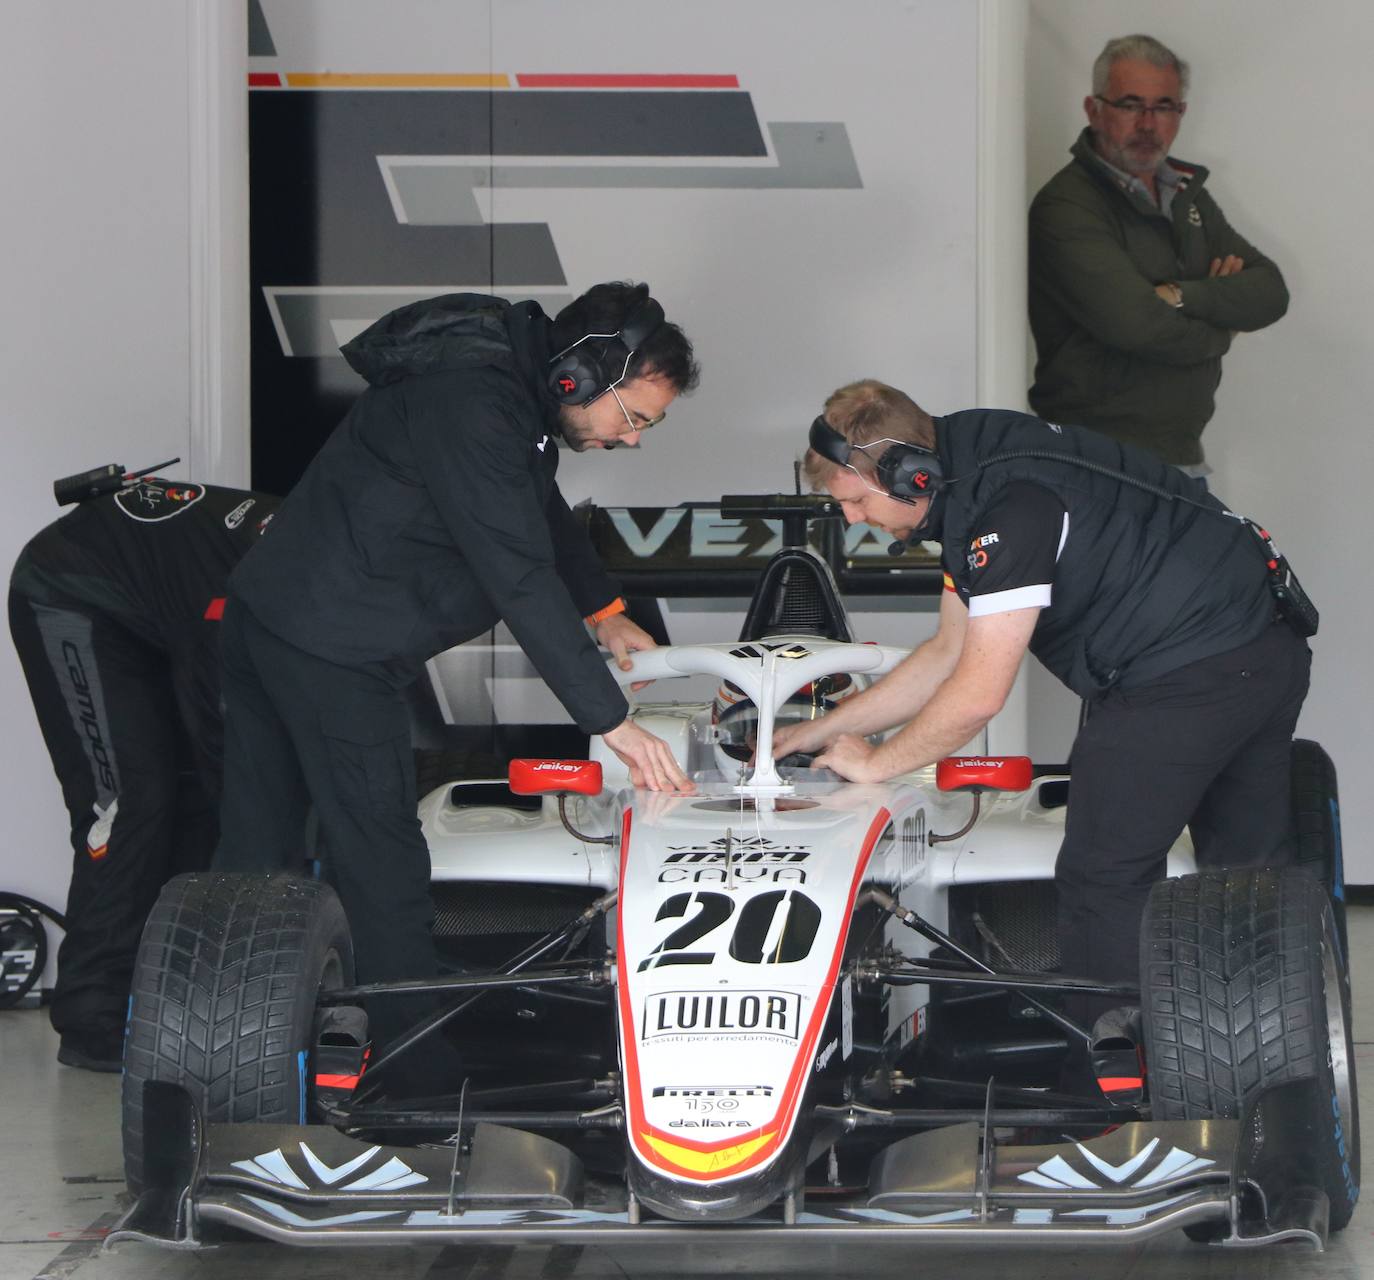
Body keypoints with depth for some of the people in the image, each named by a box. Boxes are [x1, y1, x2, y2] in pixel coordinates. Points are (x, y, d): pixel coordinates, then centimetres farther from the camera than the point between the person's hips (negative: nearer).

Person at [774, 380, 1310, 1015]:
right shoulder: (968, 481, 9)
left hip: (1183, 676, -10)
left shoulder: (1014, 506, -23)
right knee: (1248, 867, 17)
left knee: (1102, 880, -4)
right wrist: (819, 732, 18)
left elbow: (978, 695, -20)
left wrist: (874, 763, -5)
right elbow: (950, 653, 18)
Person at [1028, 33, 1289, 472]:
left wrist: (1181, 296, -13)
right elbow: (1138, 325, -22)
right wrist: (1221, 328, -2)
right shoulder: (1065, 207, -11)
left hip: (1184, 454, 7)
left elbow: (1271, 292, 5)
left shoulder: (1186, 193, 16)